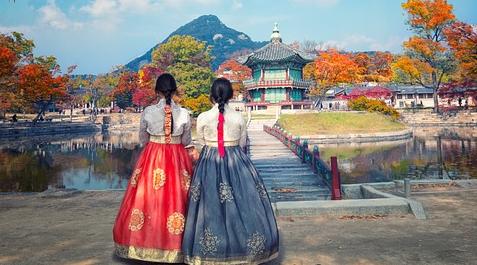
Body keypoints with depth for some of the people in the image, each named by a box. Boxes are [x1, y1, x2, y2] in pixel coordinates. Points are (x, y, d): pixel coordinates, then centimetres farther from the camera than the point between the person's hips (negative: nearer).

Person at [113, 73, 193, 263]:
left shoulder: (148, 112, -7)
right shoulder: (184, 113, -7)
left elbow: (143, 139, 5)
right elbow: (186, 141, 3)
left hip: (152, 158, 0)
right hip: (177, 158, 1)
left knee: (149, 197, 9)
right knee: (176, 197, 8)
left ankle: (147, 240, 18)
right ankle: (174, 243, 15)